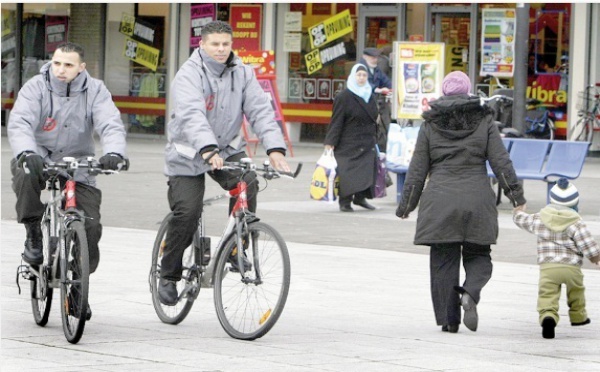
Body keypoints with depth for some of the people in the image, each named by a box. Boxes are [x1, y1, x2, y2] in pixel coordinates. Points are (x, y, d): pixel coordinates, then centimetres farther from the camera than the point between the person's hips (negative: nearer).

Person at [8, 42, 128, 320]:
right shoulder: (36, 88, -9)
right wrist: (27, 153, -45)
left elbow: (111, 125, -19)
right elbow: (19, 123, -24)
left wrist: (114, 153, -41)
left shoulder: (95, 91, -5)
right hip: (38, 159, -1)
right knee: (26, 175, -38)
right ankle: (33, 234, -15)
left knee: (90, 226, -13)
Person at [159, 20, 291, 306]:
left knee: (247, 185, -25)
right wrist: (208, 150, -50)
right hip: (189, 154, -3)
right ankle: (169, 276, 5)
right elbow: (192, 115, -33)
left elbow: (260, 110, -12)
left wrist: (275, 148, -27)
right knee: (186, 214, -13)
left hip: (228, 148, 3)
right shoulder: (189, 75, -17)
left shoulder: (242, 73, -2)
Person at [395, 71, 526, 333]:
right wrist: (516, 195, 8)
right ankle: (470, 293, -17)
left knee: (443, 262, 7)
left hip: (440, 202, 0)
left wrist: (407, 204, 13)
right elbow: (501, 162, 1)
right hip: (477, 201, 0)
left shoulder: (430, 125, 3)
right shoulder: (483, 121, 3)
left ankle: (449, 319, 3)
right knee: (478, 256, 12)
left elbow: (417, 169, 5)